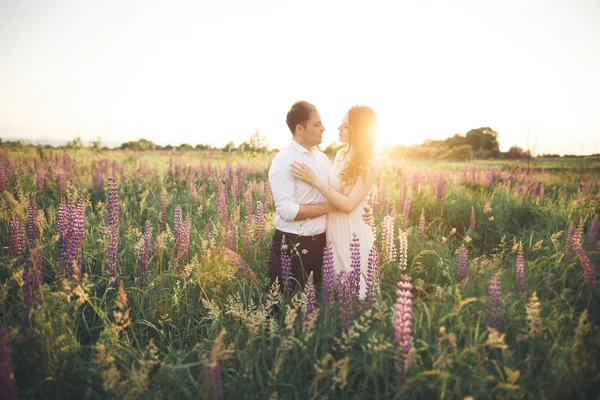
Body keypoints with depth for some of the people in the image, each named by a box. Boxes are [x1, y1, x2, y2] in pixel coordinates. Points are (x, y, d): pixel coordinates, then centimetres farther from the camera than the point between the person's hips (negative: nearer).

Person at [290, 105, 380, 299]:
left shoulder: (370, 163, -17)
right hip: (332, 229, 7)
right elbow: (332, 189, 8)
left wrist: (315, 181, -24)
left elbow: (348, 205, -22)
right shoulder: (341, 154, 3)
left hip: (352, 231, -6)